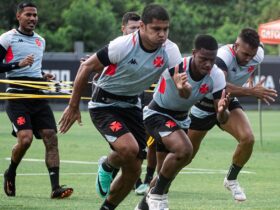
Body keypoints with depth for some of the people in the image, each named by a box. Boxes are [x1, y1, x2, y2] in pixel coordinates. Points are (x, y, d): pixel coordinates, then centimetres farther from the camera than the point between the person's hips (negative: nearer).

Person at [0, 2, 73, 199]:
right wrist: (18, 64, -18)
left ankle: (55, 187, -10)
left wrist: (44, 76, 12)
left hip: (38, 95, 6)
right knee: (25, 138, -20)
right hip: (17, 96, -6)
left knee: (51, 138, -8)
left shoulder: (40, 40, 19)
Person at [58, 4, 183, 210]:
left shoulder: (170, 51, -13)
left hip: (132, 106, 5)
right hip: (104, 105, -5)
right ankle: (107, 168, 4)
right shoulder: (123, 46, -24)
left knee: (133, 170, 3)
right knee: (129, 148, -30)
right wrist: (73, 106, -10)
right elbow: (87, 67, -14)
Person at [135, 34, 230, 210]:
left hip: (181, 119, 6)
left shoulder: (216, 76, -20)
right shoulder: (175, 65, -32)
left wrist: (222, 111, -42)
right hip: (157, 115, -6)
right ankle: (157, 195, -12)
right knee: (184, 149, -31)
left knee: (166, 172, 15)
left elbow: (222, 120, -21)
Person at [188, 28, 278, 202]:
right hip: (206, 105, -4)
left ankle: (231, 180, 2)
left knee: (248, 138, -21)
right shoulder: (224, 56, -36)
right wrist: (252, 91, -58)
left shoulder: (258, 55, -16)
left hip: (229, 103, 4)